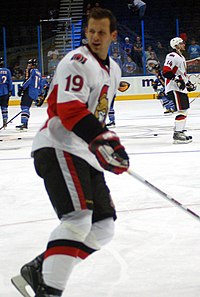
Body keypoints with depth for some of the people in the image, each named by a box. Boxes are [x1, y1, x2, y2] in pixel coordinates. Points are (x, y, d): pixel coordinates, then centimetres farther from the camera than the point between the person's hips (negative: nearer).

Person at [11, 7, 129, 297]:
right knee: (78, 219, -25)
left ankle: (38, 271, 9)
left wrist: (110, 150, 24)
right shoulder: (78, 62, -10)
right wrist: (104, 139, -33)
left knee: (103, 228, 8)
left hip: (85, 155, 10)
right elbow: (69, 108, -24)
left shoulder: (113, 70, 20)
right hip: (59, 149, -10)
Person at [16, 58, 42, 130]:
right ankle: (25, 124, 14)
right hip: (35, 93, 9)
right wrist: (39, 94, 31)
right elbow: (40, 85, 26)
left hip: (29, 91, -9)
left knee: (24, 107, -16)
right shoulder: (39, 73, 22)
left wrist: (21, 88, -17)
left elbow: (28, 81, -16)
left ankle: (23, 124, -28)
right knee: (26, 107, 14)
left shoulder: (31, 71, -5)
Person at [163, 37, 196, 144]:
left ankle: (181, 132, 22)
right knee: (181, 111, -14)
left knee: (184, 110, 14)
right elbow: (166, 72, -21)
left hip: (181, 88, 10)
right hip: (174, 88, -10)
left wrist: (188, 83, 26)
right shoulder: (172, 56, -13)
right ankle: (177, 134, -13)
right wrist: (177, 79, -28)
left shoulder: (181, 57, 21)